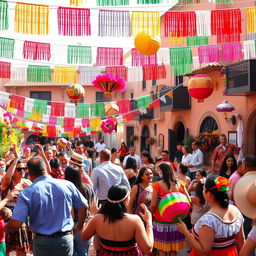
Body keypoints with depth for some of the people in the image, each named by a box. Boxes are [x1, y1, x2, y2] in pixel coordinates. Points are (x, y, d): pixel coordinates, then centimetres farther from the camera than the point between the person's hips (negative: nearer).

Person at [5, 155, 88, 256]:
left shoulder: (26, 193, -13)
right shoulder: (67, 185, -6)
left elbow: (16, 223, -17)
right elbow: (84, 206, 3)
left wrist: (5, 228, 5)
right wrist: (79, 226, 18)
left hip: (42, 242, -1)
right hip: (66, 240, 2)